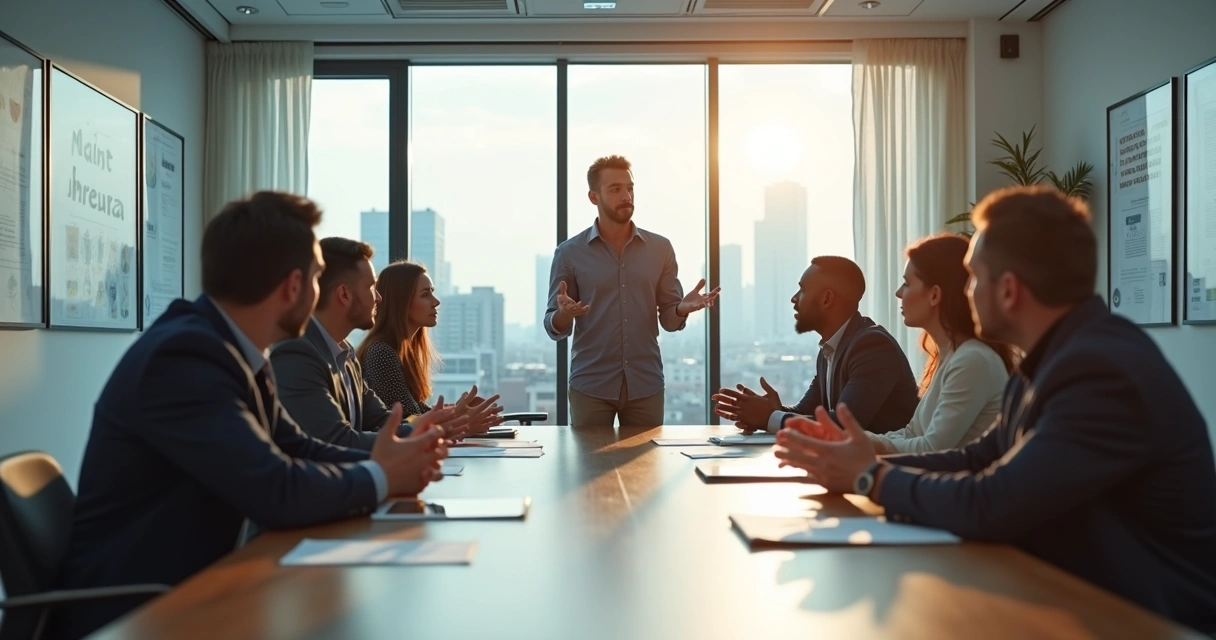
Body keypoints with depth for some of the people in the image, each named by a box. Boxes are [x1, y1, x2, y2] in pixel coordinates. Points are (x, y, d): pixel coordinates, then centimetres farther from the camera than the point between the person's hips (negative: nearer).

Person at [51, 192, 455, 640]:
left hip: (192, 587, 8)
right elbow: (277, 491, -29)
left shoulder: (239, 351, 3)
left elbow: (295, 450, 8)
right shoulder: (184, 355, -25)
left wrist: (388, 461, -7)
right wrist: (379, 478, -13)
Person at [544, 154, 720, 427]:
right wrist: (564, 314, -22)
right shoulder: (569, 253, -1)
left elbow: (669, 319, 7)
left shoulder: (660, 248, 4)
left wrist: (683, 308, -15)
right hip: (590, 386, -1)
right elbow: (554, 327, 0)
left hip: (646, 384, 2)